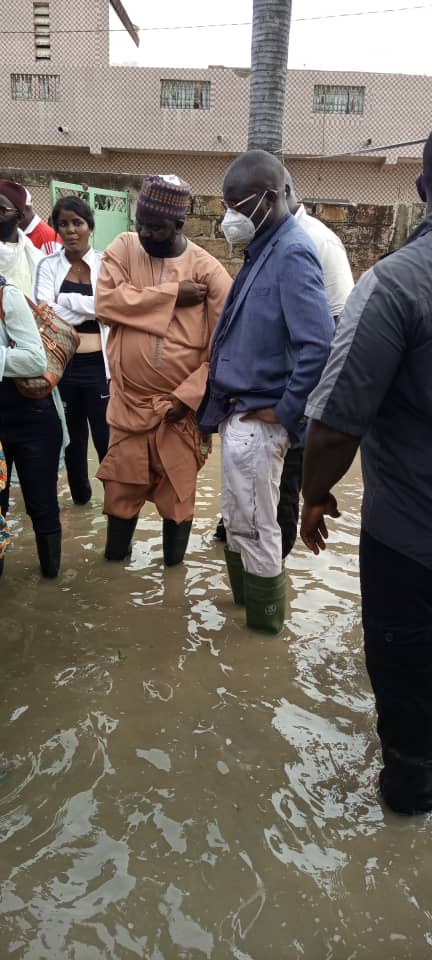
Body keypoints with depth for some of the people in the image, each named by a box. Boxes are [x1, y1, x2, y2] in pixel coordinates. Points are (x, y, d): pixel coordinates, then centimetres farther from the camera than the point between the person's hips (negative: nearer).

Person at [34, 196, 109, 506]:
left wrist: (63, 303, -11)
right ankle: (79, 493, 33)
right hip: (62, 364, 2)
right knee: (73, 435, 15)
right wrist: (89, 307, -13)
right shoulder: (48, 266, 4)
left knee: (106, 435, 1)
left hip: (99, 364, -2)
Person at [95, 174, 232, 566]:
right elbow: (106, 302, -14)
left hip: (181, 406, -2)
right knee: (121, 490, 13)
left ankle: (173, 571, 29)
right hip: (129, 402, 2)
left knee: (178, 494, 10)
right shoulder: (123, 248, 2)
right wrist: (172, 295, -16)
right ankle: (115, 557, 35)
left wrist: (188, 395, -15)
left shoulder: (208, 269, -6)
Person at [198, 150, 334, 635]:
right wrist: (222, 403, 13)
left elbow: (318, 346, -26)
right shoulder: (264, 249, 11)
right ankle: (244, 596, 41)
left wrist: (284, 413, -17)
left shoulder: (292, 255, -18)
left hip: (258, 418, -9)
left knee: (254, 526, 6)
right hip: (239, 411, 9)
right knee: (237, 519, 22)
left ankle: (264, 619, 25)